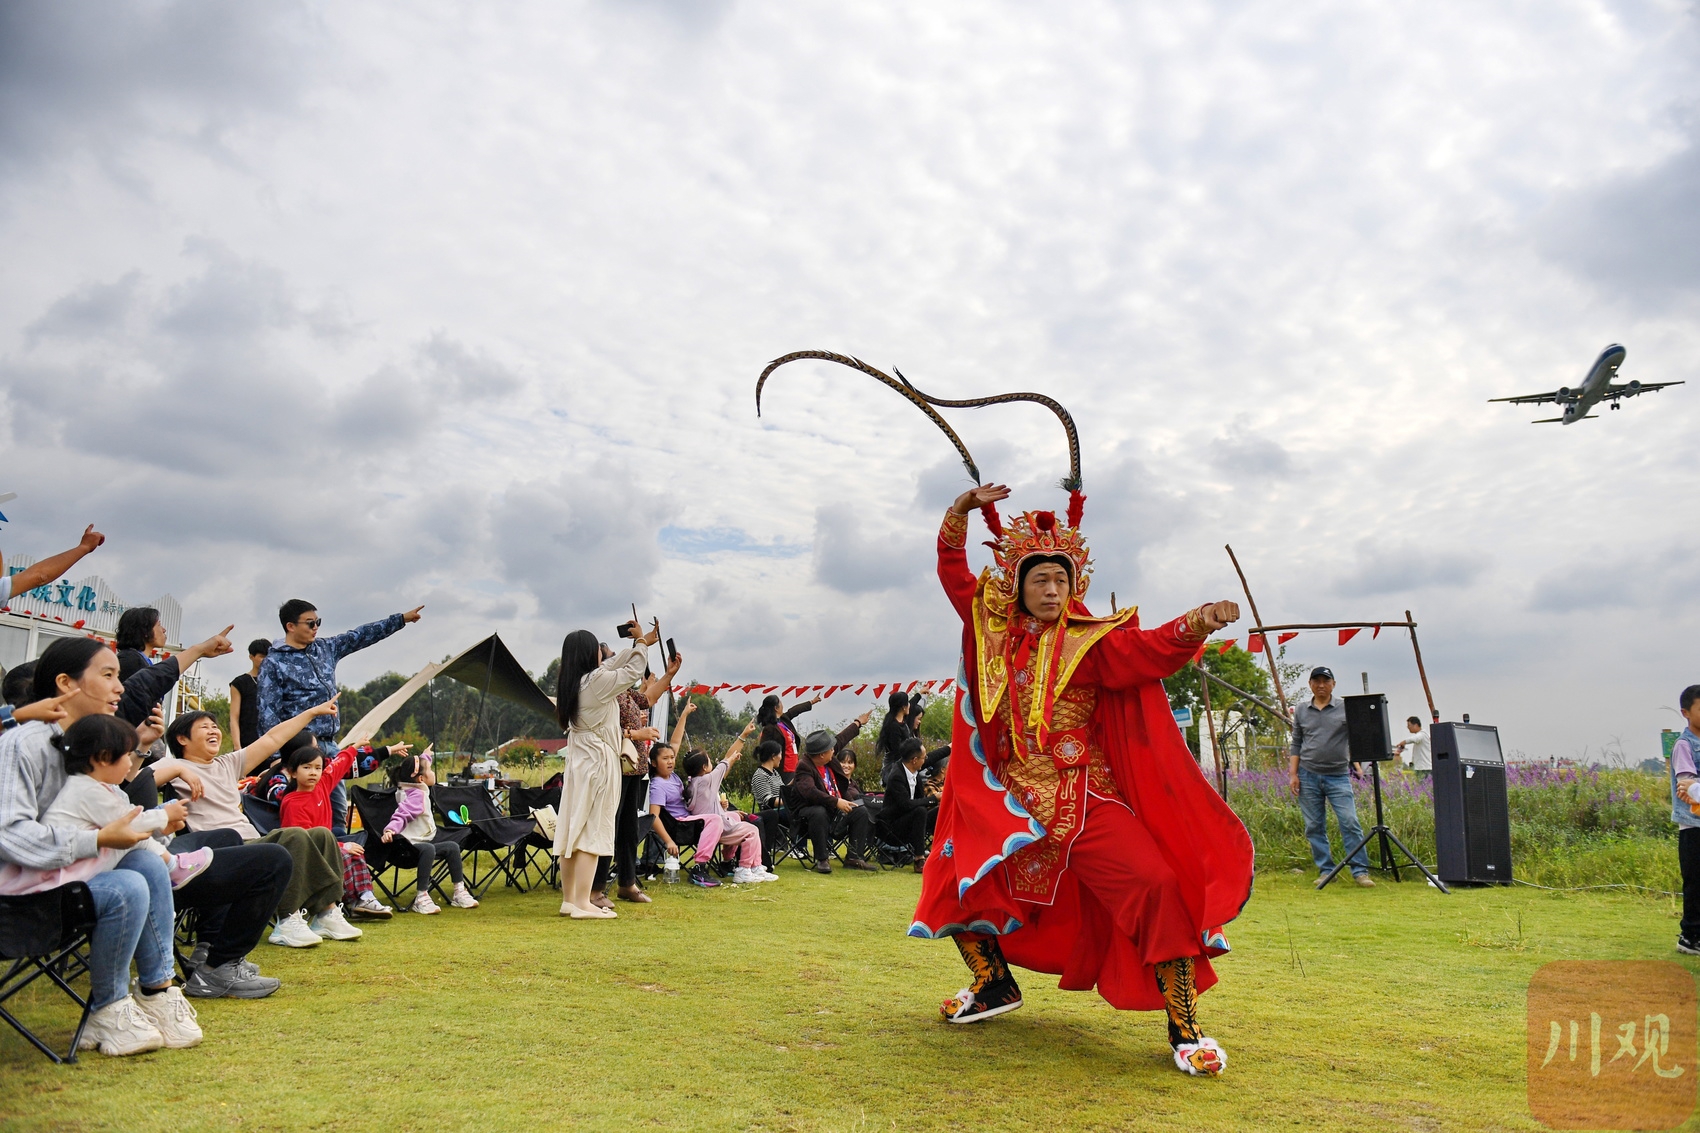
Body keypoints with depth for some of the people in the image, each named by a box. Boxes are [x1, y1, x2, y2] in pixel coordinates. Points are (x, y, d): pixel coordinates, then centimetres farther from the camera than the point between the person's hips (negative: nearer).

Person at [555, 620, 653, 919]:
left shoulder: (573, 682, 9)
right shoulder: (597, 681, -15)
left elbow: (612, 665, 20)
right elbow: (632, 673, -3)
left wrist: (639, 644, 24)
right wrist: (641, 642, 10)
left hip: (576, 761, 9)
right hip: (598, 763, -9)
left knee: (572, 831, 10)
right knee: (592, 832, -7)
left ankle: (569, 900, 17)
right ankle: (582, 904, -6)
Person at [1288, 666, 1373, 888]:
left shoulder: (1345, 709, 3)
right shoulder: (1301, 711, 10)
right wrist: (1293, 774, 6)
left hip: (1338, 776, -2)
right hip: (1308, 776, 2)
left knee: (1350, 823, -9)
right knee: (1314, 827, 4)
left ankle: (1360, 871, -1)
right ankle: (1326, 871, 12)